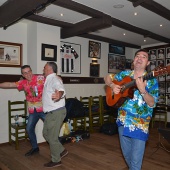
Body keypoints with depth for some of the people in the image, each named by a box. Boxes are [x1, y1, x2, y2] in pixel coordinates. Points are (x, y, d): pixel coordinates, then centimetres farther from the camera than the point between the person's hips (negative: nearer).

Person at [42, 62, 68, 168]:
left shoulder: (54, 79, -19)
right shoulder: (49, 80, 14)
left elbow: (60, 89, -42)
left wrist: (59, 94, -62)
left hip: (56, 112, -10)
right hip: (51, 112, 10)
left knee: (52, 136, -1)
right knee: (46, 133, 19)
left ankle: (56, 160, 17)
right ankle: (62, 150, 30)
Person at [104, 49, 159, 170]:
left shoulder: (151, 80, -6)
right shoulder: (125, 74, 5)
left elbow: (152, 104, -13)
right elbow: (107, 78, 15)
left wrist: (142, 90, -31)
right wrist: (113, 85, -5)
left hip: (139, 125, -4)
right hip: (123, 121, 4)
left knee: (136, 160, 0)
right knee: (126, 154, 20)